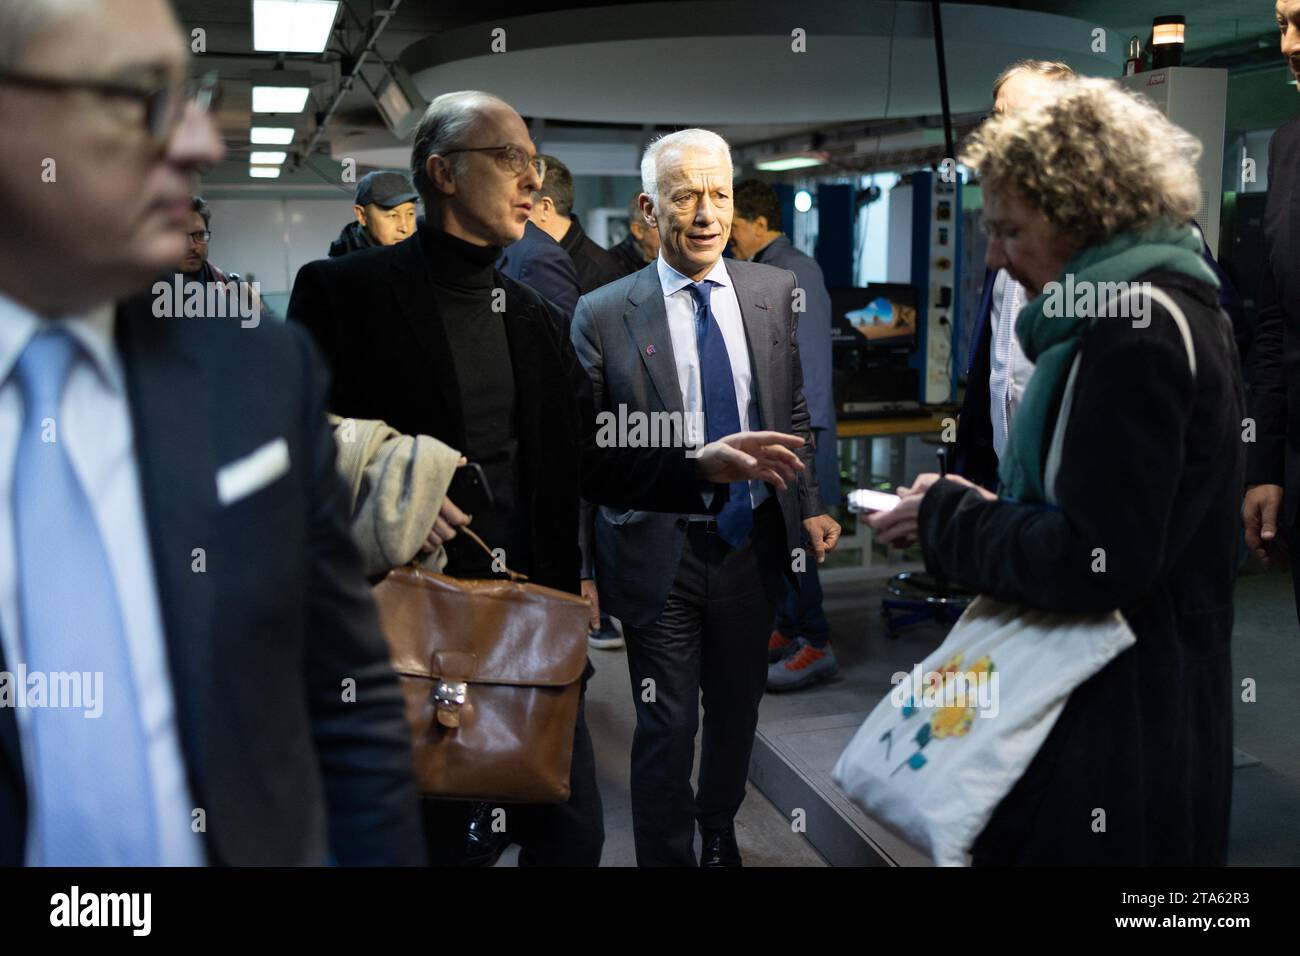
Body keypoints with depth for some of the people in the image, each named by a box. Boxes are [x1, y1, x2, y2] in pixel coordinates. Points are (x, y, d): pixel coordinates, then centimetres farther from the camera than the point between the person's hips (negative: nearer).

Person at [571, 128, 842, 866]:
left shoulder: (775, 292, 1)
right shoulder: (603, 314, -8)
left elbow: (793, 413, 9)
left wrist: (810, 505, 1)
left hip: (753, 542, 4)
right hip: (661, 552, -3)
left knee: (738, 712, 20)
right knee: (667, 729, 5)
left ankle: (721, 833, 45)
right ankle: (667, 855, 27)